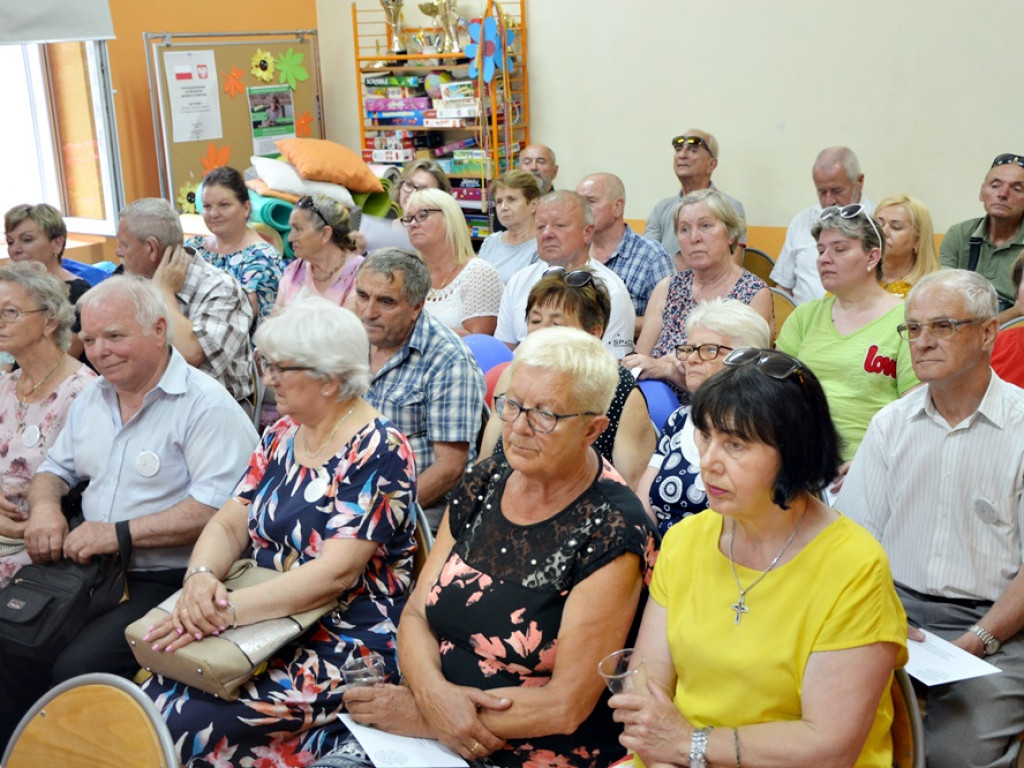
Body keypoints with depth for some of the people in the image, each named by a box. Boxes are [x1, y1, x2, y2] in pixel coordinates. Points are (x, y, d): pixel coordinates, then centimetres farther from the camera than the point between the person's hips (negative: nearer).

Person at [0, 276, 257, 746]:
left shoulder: (205, 404, -13)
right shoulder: (92, 398, 14)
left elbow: (216, 509, -22)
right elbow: (56, 468, 25)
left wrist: (120, 532, -21)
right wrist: (44, 504, 0)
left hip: (166, 581, -7)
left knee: (77, 669, -24)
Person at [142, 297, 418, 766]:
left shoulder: (378, 452, -14)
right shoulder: (282, 436, 10)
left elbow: (336, 573, -22)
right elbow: (229, 524, 6)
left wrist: (228, 609, -28)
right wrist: (201, 577, -16)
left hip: (344, 646, -7)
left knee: (185, 727, -21)